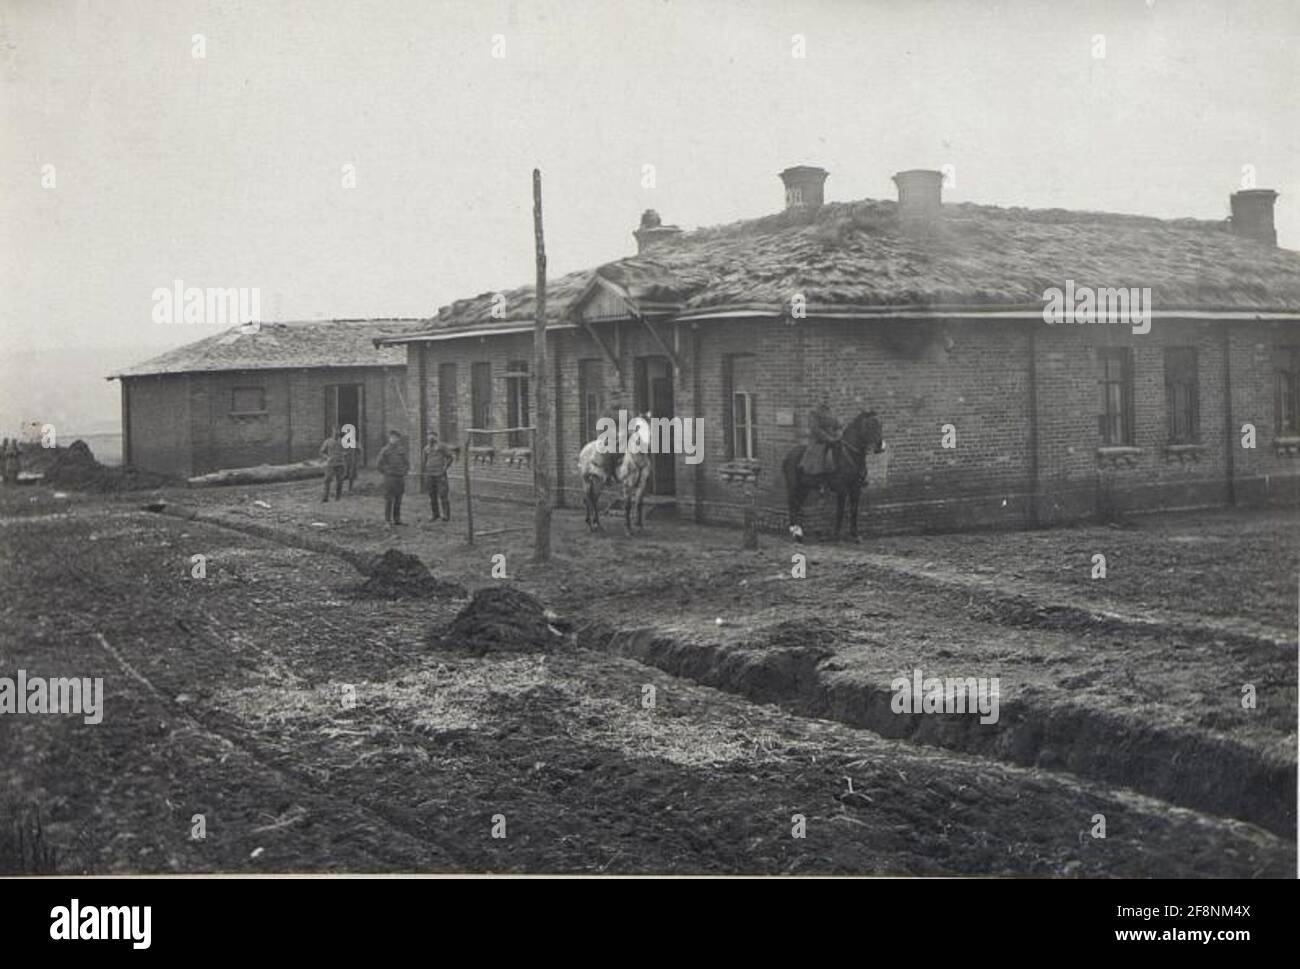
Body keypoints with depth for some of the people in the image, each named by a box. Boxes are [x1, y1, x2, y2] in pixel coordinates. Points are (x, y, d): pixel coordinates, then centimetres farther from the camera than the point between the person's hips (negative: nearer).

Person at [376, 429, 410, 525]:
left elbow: (407, 461, 24)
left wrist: (405, 470, 12)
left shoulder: (401, 449, 11)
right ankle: (388, 520, -1)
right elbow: (378, 463, -8)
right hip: (390, 477, -6)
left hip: (401, 477, 6)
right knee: (389, 499, -4)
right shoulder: (386, 450, -6)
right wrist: (385, 472, -5)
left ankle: (397, 519, 13)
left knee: (398, 500, 8)